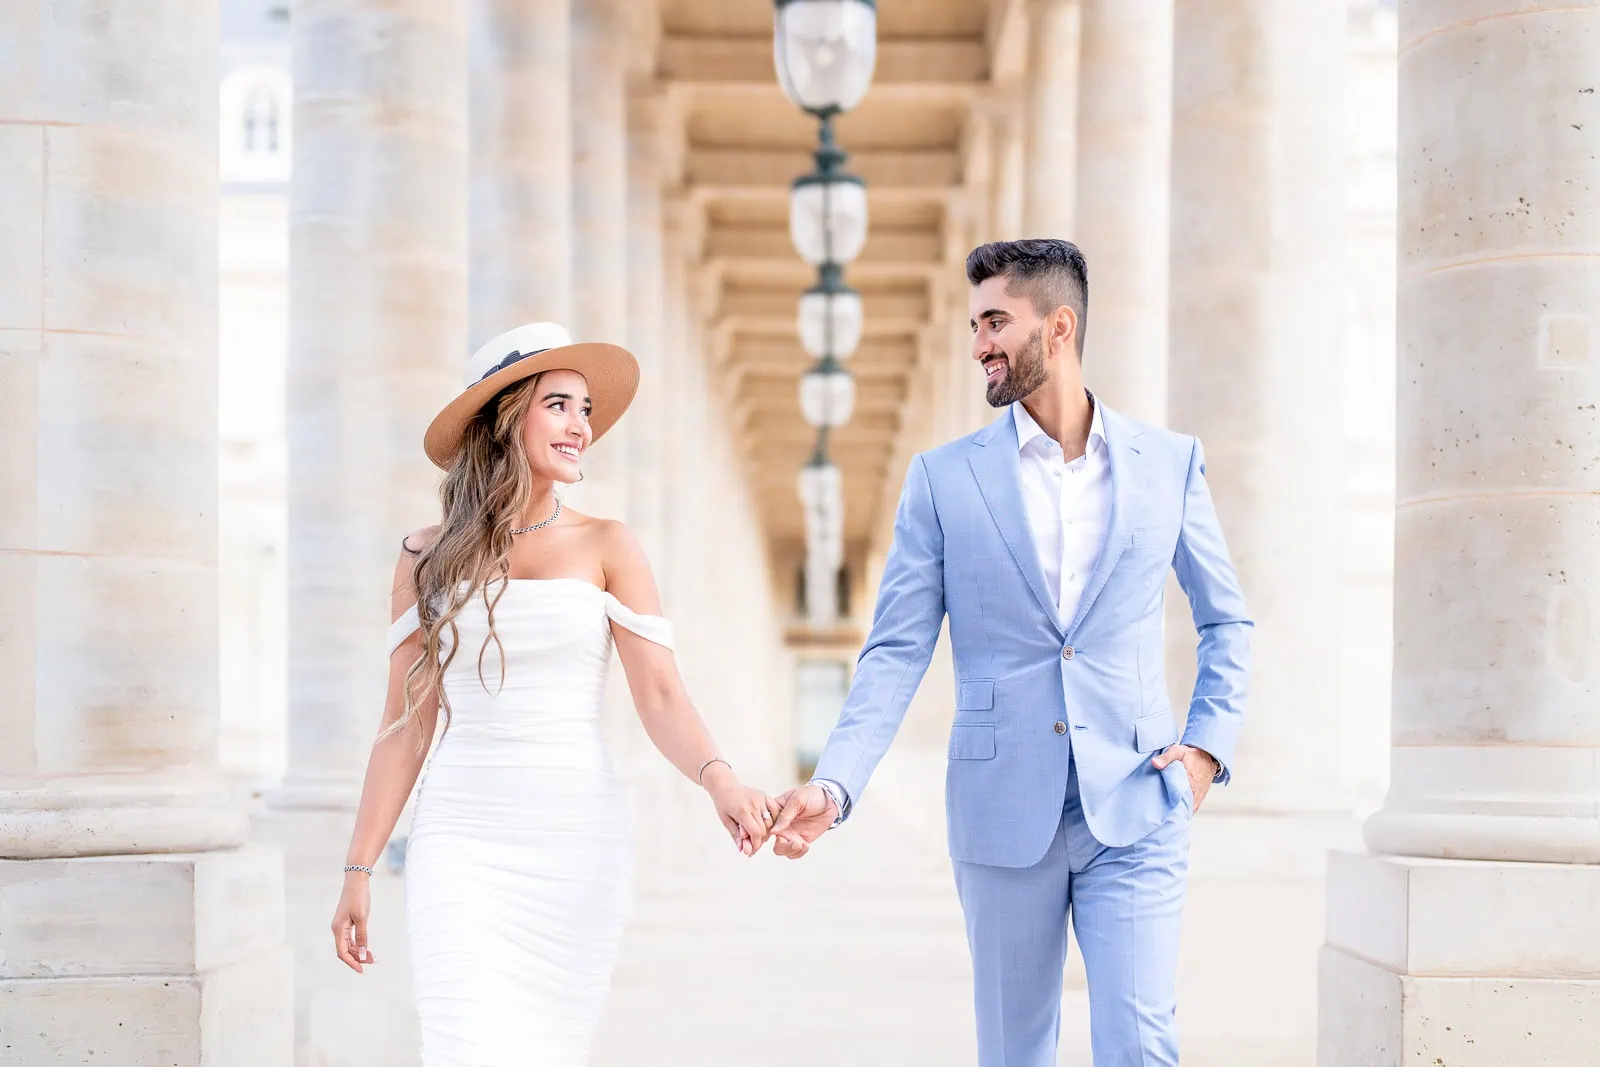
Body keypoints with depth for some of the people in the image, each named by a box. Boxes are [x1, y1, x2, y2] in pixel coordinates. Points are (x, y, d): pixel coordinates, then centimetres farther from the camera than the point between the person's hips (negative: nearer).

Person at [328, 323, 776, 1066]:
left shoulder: (605, 547, 4)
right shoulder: (428, 557, 6)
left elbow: (660, 697, -4)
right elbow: (407, 723, 8)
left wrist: (719, 780, -24)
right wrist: (359, 869, 5)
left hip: (578, 842, 0)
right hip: (463, 840, 0)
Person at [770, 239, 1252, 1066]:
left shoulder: (1169, 462, 3)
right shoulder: (944, 477, 1)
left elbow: (1226, 620, 14)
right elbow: (896, 650, -2)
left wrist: (1210, 744, 1)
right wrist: (833, 785, -14)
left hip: (1133, 809, -1)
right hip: (1000, 808, 1)